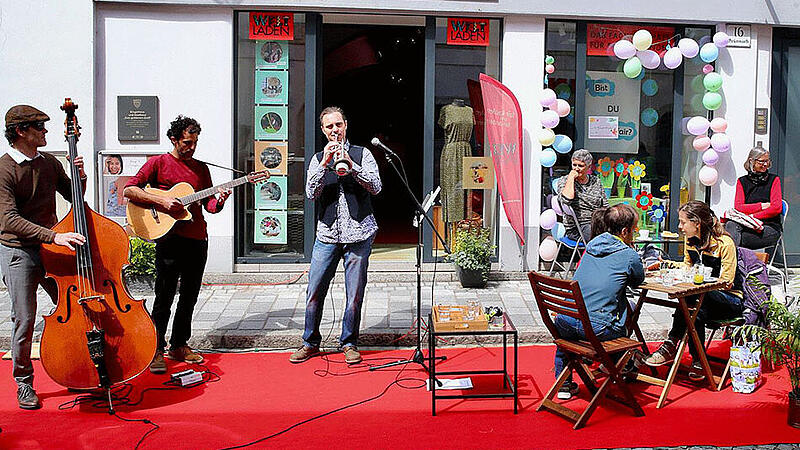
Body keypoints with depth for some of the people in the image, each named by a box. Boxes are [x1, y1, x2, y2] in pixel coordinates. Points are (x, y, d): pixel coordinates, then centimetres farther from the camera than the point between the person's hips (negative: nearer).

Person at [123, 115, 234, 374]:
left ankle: (179, 345, 23)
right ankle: (156, 350, 6)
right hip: (169, 238, -5)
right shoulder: (159, 163, 1)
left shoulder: (201, 168, 15)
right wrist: (162, 201, -17)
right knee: (164, 297, -3)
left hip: (197, 240, 5)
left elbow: (208, 205, 15)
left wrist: (219, 201, -8)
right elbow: (128, 190, -7)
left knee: (189, 297, 11)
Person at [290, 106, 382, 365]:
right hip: (327, 234, 2)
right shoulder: (318, 159, 12)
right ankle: (311, 343, 19)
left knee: (355, 295, 2)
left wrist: (350, 163, -15)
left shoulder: (362, 154, 7)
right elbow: (311, 193, -2)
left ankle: (349, 343, 18)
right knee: (314, 292, 2)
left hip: (358, 235, -2)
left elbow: (376, 187, -6)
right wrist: (325, 163, -12)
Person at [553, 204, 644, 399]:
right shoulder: (629, 255, -4)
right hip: (597, 329, -5)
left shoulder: (592, 245, 12)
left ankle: (564, 385, 41)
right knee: (630, 308, 24)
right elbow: (638, 281, 15)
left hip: (566, 322, 5)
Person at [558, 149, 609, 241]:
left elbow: (605, 206, 17)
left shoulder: (596, 181, 15)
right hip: (576, 229, -5)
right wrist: (571, 178, -11)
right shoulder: (564, 181, 2)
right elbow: (566, 200, -20)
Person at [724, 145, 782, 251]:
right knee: (731, 225, -35)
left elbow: (777, 208, -3)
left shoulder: (773, 180, 9)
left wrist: (753, 216, -10)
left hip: (769, 227, -2)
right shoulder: (742, 181, 15)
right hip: (747, 225, 3)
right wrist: (761, 206, -5)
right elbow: (738, 207, 2)